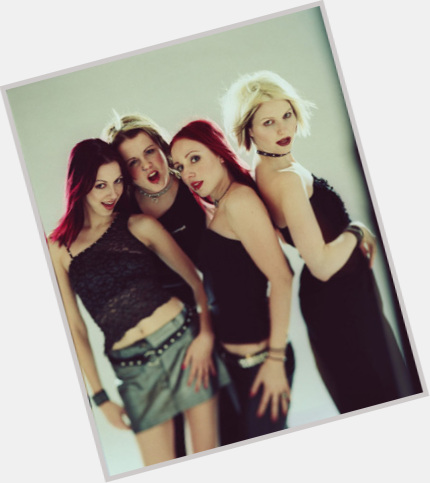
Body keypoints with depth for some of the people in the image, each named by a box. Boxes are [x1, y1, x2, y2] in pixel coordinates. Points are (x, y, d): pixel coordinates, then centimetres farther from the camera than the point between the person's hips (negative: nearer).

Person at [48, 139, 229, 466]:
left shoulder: (140, 226, 3)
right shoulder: (59, 249, 2)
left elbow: (198, 281, 6)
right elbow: (75, 329, 6)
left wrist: (206, 335, -9)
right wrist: (100, 396, 6)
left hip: (183, 341, 0)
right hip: (133, 370, 0)